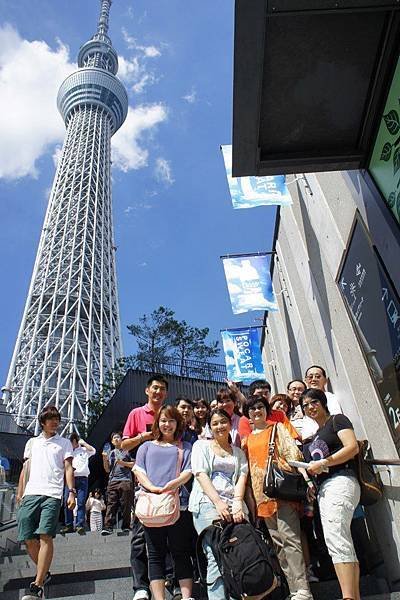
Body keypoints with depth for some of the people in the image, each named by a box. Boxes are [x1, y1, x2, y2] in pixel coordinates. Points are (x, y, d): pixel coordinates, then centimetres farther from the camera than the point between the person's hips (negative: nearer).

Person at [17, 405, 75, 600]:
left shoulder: (64, 443, 13)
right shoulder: (32, 442, 21)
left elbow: (68, 469, 7)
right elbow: (25, 469, 21)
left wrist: (71, 492, -5)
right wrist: (20, 494, 12)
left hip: (52, 495, -3)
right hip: (31, 494, 3)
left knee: (45, 536, -14)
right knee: (28, 539, 1)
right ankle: (44, 573, 23)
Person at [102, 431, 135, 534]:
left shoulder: (127, 450, 9)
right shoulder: (111, 453, 21)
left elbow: (134, 464, 4)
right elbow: (107, 470, 19)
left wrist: (123, 463, -8)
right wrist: (104, 459, 3)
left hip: (125, 481, -3)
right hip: (112, 481, 3)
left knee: (126, 506, -3)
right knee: (111, 505, -4)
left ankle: (126, 527, 4)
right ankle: (108, 527, -5)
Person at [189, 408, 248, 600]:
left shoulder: (239, 452, 22)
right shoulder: (201, 445, 11)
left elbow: (242, 477, 9)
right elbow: (201, 475, -1)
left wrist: (237, 502, -10)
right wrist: (218, 502, -13)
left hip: (234, 505, 3)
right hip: (208, 504, -3)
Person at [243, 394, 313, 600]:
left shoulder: (277, 428, 6)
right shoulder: (247, 439, 18)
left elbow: (292, 452, -4)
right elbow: (247, 469, 19)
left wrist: (305, 477, -16)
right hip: (262, 494, 5)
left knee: (289, 538, -12)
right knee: (278, 543, 7)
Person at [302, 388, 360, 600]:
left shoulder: (337, 420, 2)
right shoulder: (315, 435, 24)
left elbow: (352, 447, -11)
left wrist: (323, 463, -14)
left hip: (340, 481, -9)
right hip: (323, 488, 9)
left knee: (334, 538, -20)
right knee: (343, 544, 6)